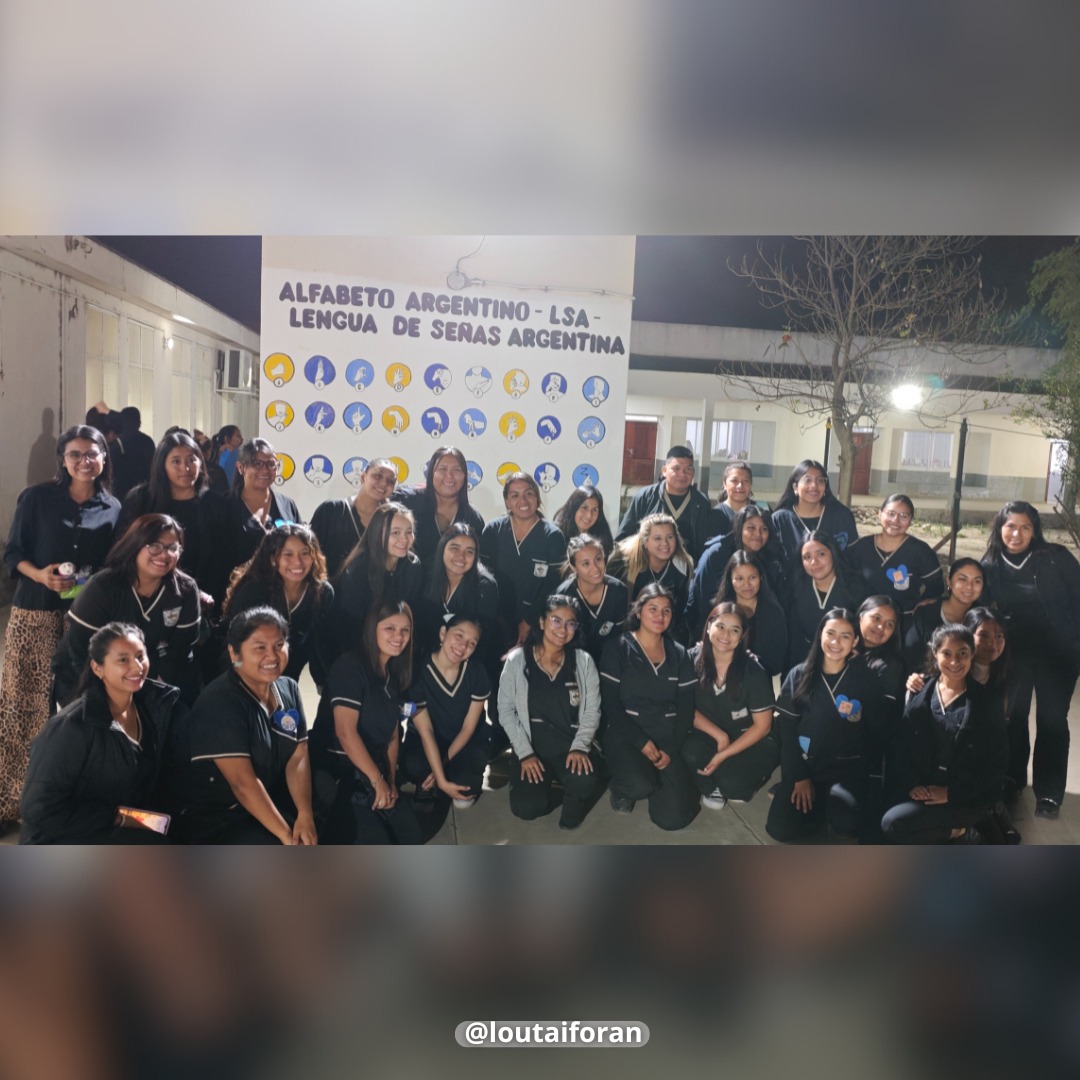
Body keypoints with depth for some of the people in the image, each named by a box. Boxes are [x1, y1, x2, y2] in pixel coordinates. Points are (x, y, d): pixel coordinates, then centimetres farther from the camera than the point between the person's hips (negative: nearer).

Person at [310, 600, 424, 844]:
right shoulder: (350, 665, -15)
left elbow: (393, 734, 10)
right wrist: (377, 780, -18)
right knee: (378, 846, -15)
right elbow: (345, 732, -22)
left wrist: (391, 780, -1)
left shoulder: (395, 675, 10)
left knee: (412, 837, 2)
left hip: (373, 771, 8)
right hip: (337, 773, -8)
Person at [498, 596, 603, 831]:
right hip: (532, 747, 0)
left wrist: (580, 747, -17)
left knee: (585, 781, -31)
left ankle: (572, 811, 7)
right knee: (527, 808, -19)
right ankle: (543, 790, 19)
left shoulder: (583, 661, -1)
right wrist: (525, 753, -12)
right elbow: (506, 711, -4)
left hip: (572, 746, 0)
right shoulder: (517, 661, -6)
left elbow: (592, 710, -2)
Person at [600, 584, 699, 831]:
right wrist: (641, 741, -17)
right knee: (641, 786, -33)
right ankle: (621, 787, 5)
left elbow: (686, 707, 6)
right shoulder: (617, 649, -3)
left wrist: (672, 749, -8)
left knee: (673, 818, -11)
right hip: (625, 735, -3)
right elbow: (610, 703, -8)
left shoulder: (679, 654, 9)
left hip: (668, 739, 3)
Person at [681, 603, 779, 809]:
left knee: (733, 786, -27)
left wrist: (723, 755, -17)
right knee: (691, 751, -30)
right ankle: (711, 787, 3)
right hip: (710, 734, 2)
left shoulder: (753, 671, -19)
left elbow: (762, 726, -12)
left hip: (750, 740, -2)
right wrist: (720, 736, -17)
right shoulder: (694, 659, -13)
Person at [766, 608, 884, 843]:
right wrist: (799, 776, -6)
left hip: (847, 767, -1)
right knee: (781, 829, -14)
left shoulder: (865, 679, -2)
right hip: (804, 764, 1)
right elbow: (786, 729, 0)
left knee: (846, 823, -29)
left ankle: (833, 808, 7)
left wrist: (856, 718, -20)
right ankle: (819, 805, 15)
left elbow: (876, 733, -1)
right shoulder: (799, 675, 0)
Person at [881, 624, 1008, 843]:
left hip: (969, 798, -5)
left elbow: (996, 763, -8)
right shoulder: (920, 693, 2)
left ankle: (958, 832, 2)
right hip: (924, 790, 5)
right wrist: (912, 785, -10)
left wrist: (951, 793, -13)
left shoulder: (986, 703, -9)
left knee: (893, 824, -22)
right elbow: (904, 745, 5)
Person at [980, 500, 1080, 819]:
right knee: (1013, 716, 10)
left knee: (1051, 720, 5)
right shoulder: (990, 565, -4)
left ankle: (1049, 792, 15)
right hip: (1014, 654, 2)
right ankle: (1011, 779, 28)